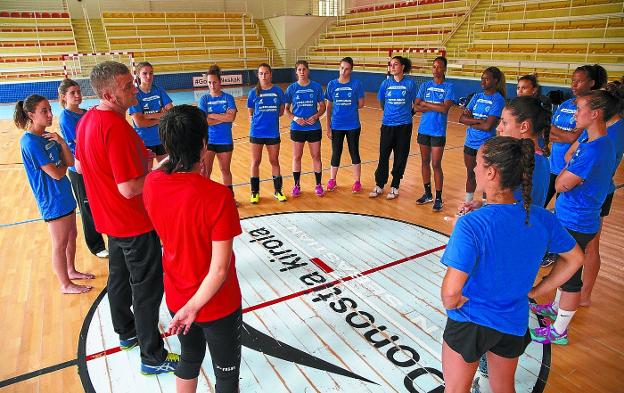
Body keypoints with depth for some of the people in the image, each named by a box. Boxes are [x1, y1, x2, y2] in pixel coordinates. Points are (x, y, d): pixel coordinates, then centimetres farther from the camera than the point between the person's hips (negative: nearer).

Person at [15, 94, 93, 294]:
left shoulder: (48, 135, 5)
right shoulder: (30, 142, -20)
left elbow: (70, 161, 1)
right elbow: (56, 173, -22)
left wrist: (62, 142, -14)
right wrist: (64, 165, -1)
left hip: (65, 195, 8)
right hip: (53, 201, -8)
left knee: (72, 235, 22)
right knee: (60, 244, 6)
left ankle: (71, 271, 41)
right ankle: (66, 285, 22)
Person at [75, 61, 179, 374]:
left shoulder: (87, 120, 1)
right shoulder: (116, 127, -29)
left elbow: (80, 166, 13)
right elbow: (130, 188, -30)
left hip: (110, 219, 9)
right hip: (135, 223, -9)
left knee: (119, 276, 24)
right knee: (148, 288, 4)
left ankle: (126, 331, 45)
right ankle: (153, 357, 18)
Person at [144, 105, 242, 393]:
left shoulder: (152, 184, -13)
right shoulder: (218, 196, -29)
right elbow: (220, 269, -26)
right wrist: (194, 307, -15)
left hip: (176, 299, 6)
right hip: (217, 305, -5)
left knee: (189, 360, 30)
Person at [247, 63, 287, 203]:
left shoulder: (278, 91, -2)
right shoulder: (253, 93, -2)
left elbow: (281, 111, 7)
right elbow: (250, 113, 8)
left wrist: (272, 116, -4)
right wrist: (256, 122, -4)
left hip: (273, 132, 0)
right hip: (256, 132, 0)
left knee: (274, 161, 10)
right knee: (256, 162, 7)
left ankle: (278, 190, 23)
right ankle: (255, 192, 19)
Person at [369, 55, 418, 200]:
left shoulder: (410, 83, -5)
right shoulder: (386, 83, 1)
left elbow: (415, 103, 6)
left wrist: (407, 114, 11)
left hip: (404, 126, -1)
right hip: (387, 125, 1)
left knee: (400, 157, 5)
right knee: (383, 156, 4)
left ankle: (394, 187, 18)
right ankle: (379, 186, 17)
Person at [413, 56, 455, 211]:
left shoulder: (448, 87, -4)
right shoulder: (425, 85, 7)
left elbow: (445, 108, -18)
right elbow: (416, 107, -2)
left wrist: (426, 104, -10)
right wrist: (435, 107, -12)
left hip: (438, 131, -4)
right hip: (423, 129, 4)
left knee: (436, 164, -3)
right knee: (425, 162, 12)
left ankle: (438, 198, 9)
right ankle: (427, 194, 26)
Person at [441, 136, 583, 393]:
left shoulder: (470, 225, -30)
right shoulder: (542, 218, -12)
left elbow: (451, 291, -33)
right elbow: (574, 259, 6)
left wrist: (451, 305, -11)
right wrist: (536, 291, 9)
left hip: (470, 323, -5)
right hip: (515, 323, 5)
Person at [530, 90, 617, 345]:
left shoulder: (594, 150, -27)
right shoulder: (589, 141, 3)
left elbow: (561, 185, -22)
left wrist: (567, 169, -7)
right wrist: (570, 168, -3)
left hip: (576, 224, -9)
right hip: (570, 218, 9)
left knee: (570, 278, 4)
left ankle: (559, 331, 19)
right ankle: (557, 308, 46)